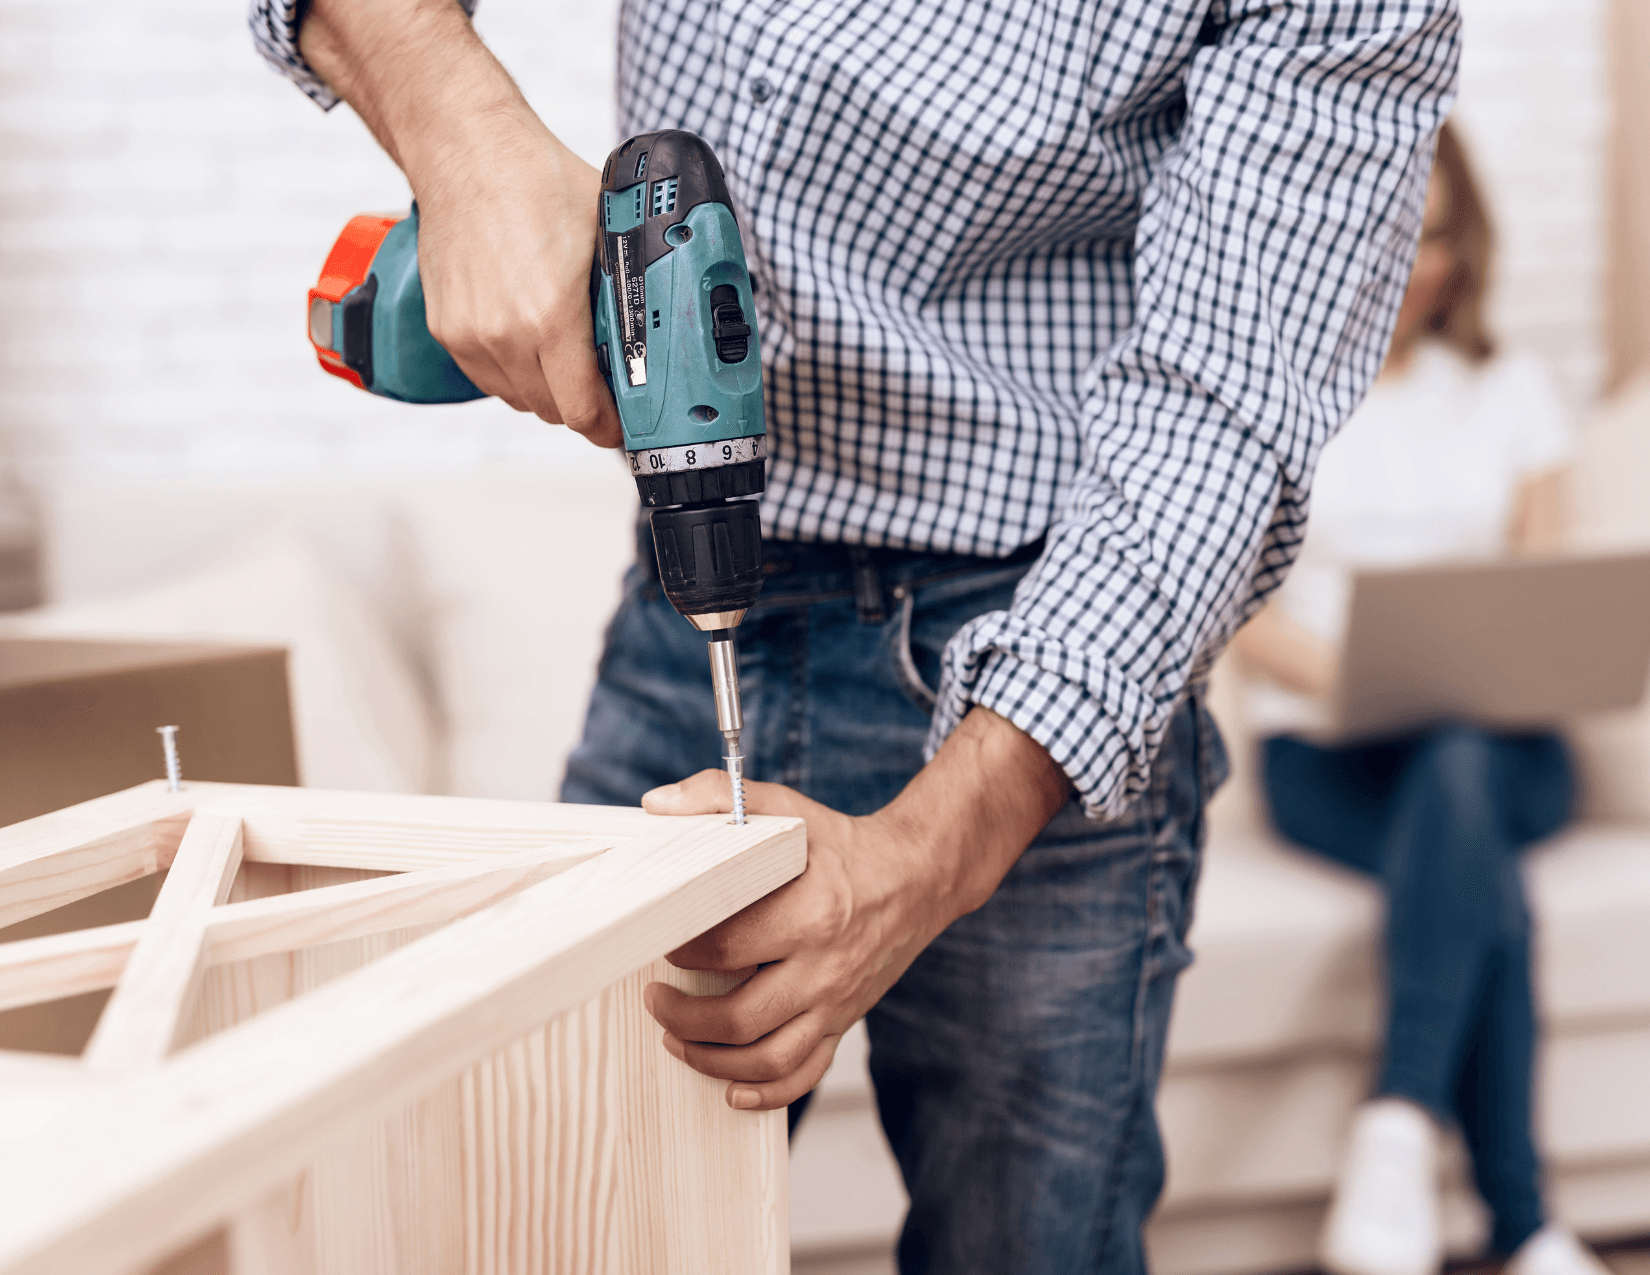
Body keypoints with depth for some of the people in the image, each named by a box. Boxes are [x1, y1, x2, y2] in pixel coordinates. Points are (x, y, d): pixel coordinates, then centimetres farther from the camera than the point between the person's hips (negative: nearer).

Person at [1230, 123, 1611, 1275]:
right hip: (1327, 750, -1)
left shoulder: (1511, 392, 18)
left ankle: (1401, 1132, -48)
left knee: (1458, 764, -38)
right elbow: (1251, 619, 0)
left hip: (1501, 741, 2)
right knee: (1489, 886, -36)